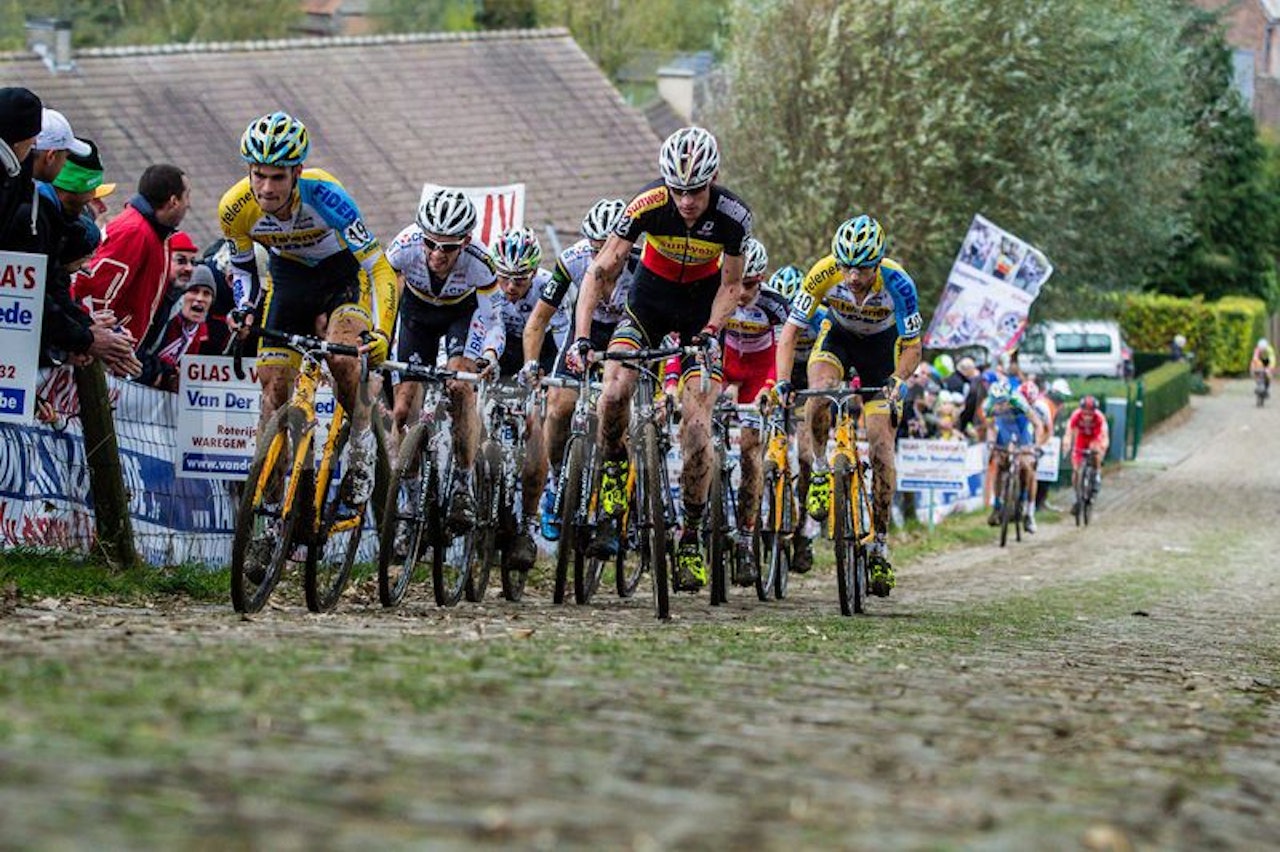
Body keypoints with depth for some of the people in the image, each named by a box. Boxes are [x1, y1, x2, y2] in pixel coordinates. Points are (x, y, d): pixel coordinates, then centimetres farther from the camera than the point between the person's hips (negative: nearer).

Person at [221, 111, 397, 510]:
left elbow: (379, 268, -34)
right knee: (274, 386, -7)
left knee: (343, 361, -29)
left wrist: (381, 333, -46)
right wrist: (245, 310, -19)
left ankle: (362, 449, -7)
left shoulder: (324, 196, -36)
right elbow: (241, 267, -1)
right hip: (288, 277, 3)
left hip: (342, 271, -3)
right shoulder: (236, 208, -24)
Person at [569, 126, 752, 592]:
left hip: (702, 305, 0)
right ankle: (614, 470, 4)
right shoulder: (649, 204, -26)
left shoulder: (732, 215, -25)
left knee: (696, 424, -12)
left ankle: (691, 539, 1)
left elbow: (731, 285, -10)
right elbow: (601, 270, -24)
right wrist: (581, 338, -33)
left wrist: (710, 333, -25)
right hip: (651, 297, 0)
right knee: (615, 389, -26)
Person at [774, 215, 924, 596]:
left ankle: (880, 545, -4)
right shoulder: (824, 274, -31)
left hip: (882, 345, -1)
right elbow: (790, 332, -25)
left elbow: (912, 348, -24)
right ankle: (820, 470, -7)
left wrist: (898, 381, -44)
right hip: (839, 337, 1)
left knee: (881, 441, -11)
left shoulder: (897, 283, -33)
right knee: (820, 391, -34)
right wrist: (783, 382, -39)